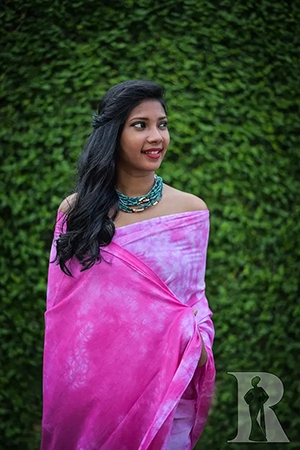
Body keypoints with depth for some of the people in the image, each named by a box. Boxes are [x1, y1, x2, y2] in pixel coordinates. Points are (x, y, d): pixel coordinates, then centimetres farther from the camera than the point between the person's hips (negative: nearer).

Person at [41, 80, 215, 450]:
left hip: (165, 381, 0)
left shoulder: (191, 211, -4)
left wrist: (198, 338, -16)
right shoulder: (76, 211, -3)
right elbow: (61, 306, 4)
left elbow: (195, 295, 4)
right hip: (90, 378, 1)